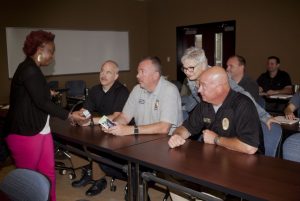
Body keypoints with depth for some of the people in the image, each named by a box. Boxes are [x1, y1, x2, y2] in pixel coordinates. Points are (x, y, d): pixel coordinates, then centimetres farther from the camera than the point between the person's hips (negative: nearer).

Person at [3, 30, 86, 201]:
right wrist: (69, 116, -13)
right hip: (25, 133, -9)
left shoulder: (33, 70, 13)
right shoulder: (28, 70, -17)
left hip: (41, 130, 9)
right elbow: (41, 102, -20)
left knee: (48, 172, 10)